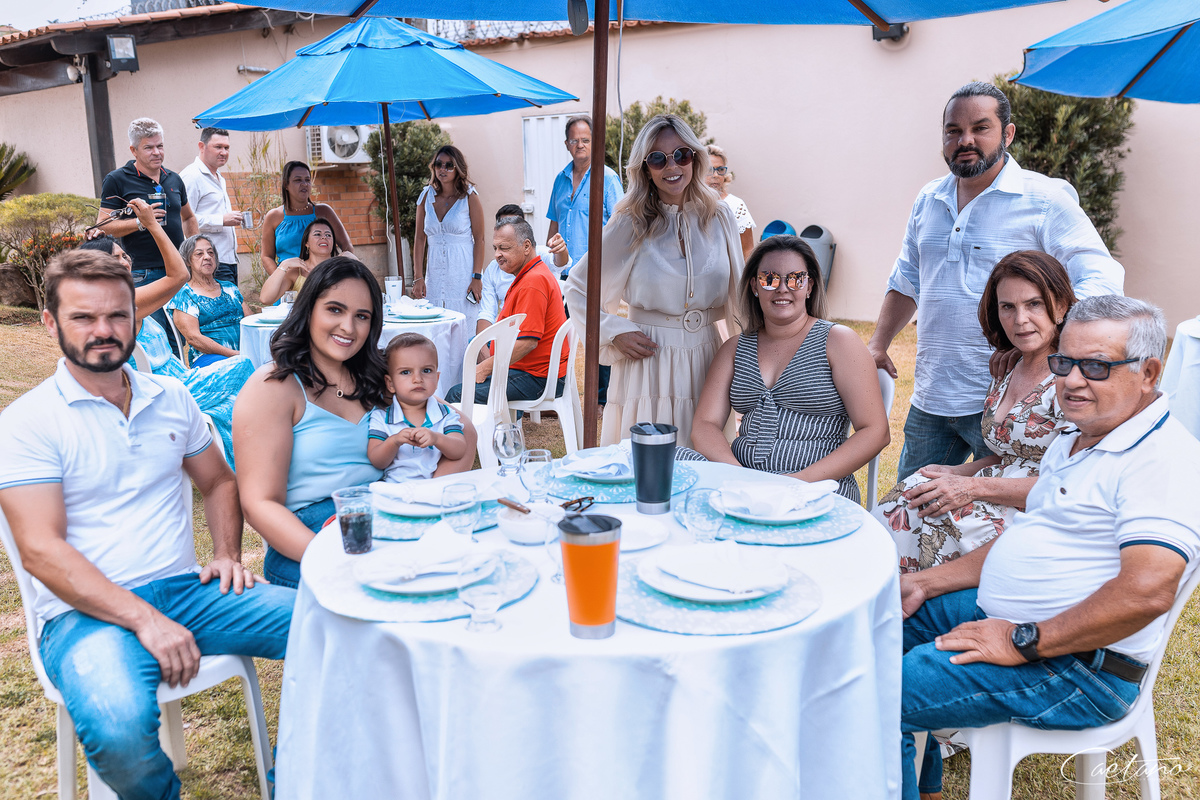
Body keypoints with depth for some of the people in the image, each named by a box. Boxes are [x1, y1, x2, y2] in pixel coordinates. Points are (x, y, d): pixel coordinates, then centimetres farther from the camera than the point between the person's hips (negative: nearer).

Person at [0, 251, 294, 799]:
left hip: (187, 590, 5)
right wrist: (144, 620, -21)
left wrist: (227, 554, 4)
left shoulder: (171, 398, 11)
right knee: (119, 730, -36)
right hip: (88, 611, -4)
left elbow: (217, 481, 24)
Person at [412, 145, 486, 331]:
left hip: (464, 272, -3)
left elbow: (479, 239, -3)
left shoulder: (469, 196, 0)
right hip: (435, 273, 3)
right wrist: (418, 277, 2)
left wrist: (477, 277, -11)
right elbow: (419, 238, 9)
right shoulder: (426, 196, 9)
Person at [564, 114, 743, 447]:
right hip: (648, 360, -3)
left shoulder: (719, 218, 5)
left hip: (706, 360, 3)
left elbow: (738, 294, 16)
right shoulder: (630, 224, -3)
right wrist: (614, 333, -7)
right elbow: (577, 287, 4)